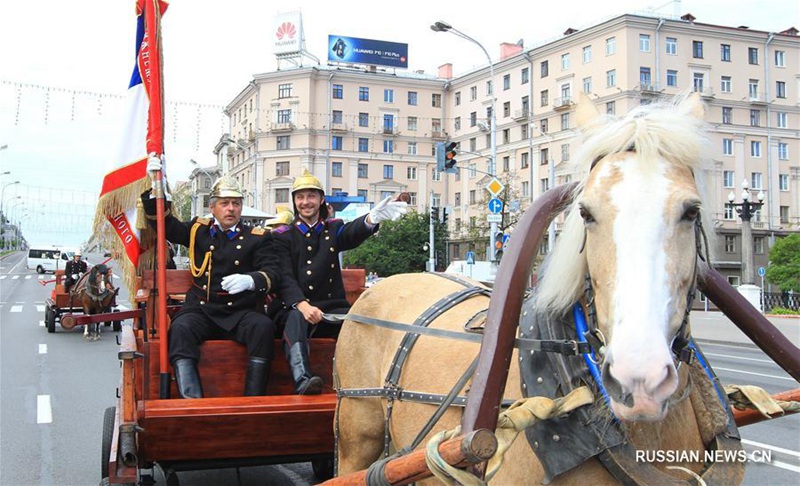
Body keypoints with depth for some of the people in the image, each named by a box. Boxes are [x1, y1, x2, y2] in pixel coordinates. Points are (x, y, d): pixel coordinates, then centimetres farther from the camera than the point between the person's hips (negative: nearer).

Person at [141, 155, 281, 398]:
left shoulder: (257, 237, 9)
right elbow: (163, 223, 18)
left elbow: (273, 272, -1)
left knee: (264, 327, -32)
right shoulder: (199, 230, 16)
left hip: (242, 312, -1)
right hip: (202, 310, 1)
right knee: (180, 328, -31)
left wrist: (250, 280, -24)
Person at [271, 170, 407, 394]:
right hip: (294, 307, -2)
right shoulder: (282, 235, 9)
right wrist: (301, 304, -26)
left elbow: (353, 233, -12)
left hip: (332, 307, 3)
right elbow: (284, 278, -5)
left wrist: (371, 218, -38)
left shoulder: (333, 229, 14)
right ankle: (303, 380, -54)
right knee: (295, 319, -36)